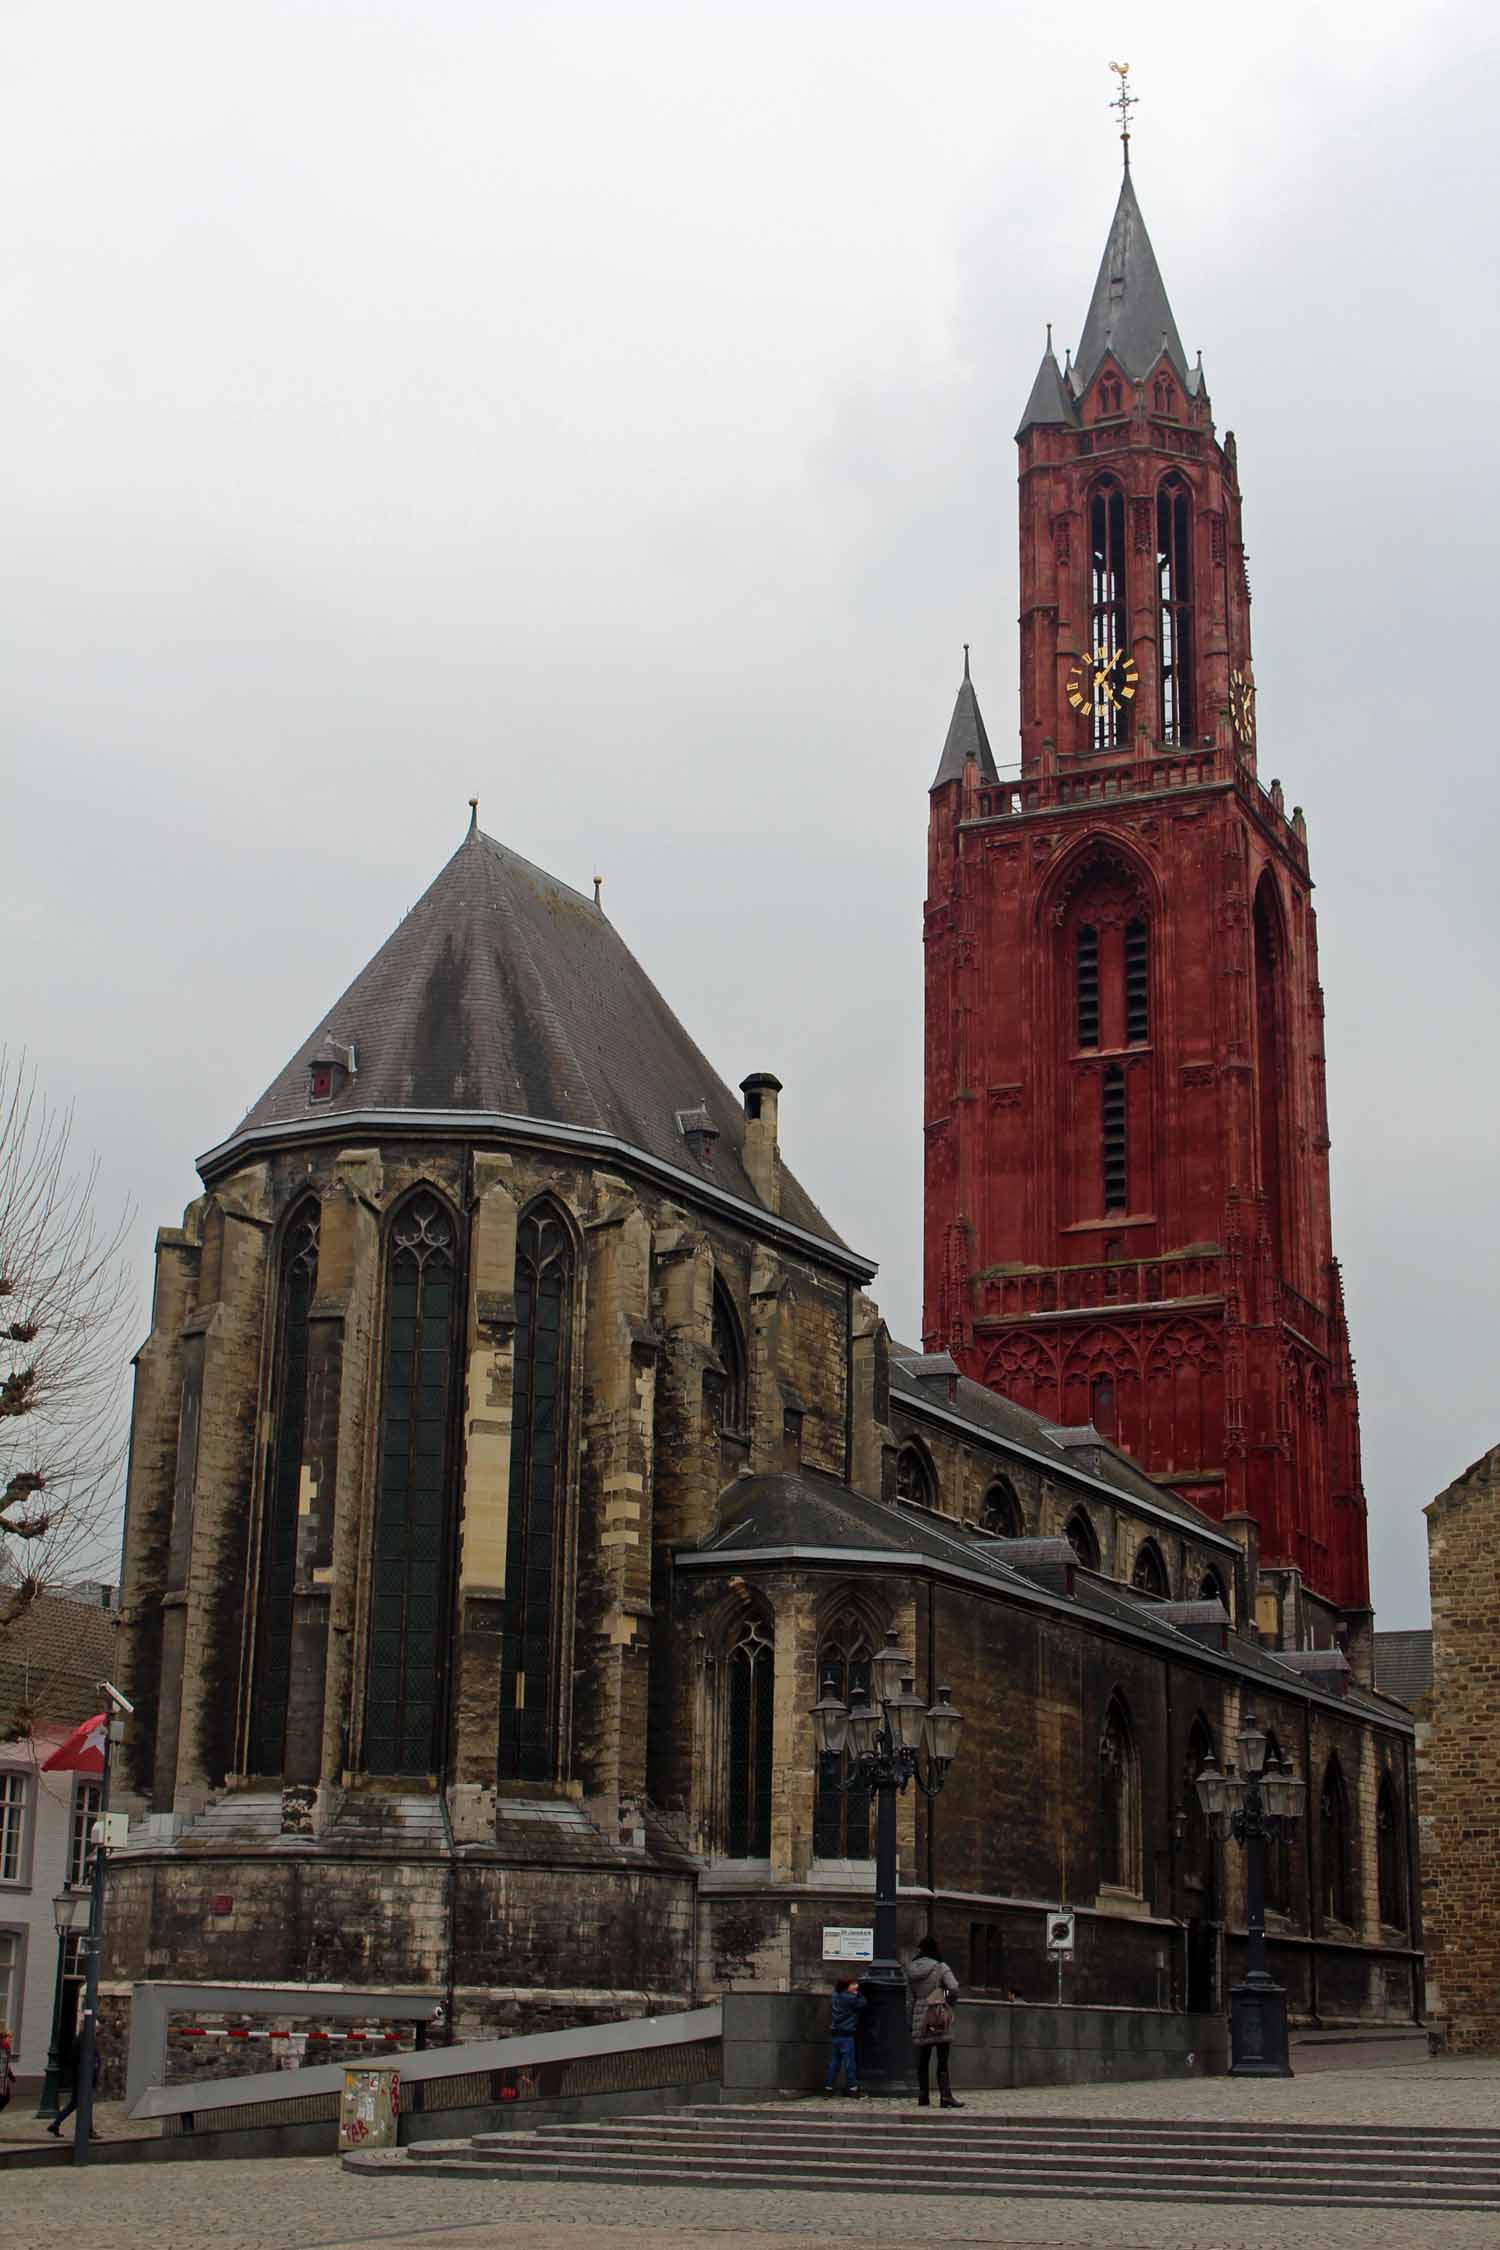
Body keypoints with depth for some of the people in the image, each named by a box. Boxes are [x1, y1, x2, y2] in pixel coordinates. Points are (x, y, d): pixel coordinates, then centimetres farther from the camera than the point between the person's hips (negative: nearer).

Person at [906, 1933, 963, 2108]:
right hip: (940, 2019, -4)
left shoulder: (911, 1969, 7)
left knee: (922, 2060, 13)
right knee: (942, 2061, -2)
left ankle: (923, 2096, 16)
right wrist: (949, 2004, -1)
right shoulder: (940, 1967, -6)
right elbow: (954, 1988, -17)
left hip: (920, 2017, 4)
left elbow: (911, 1996, 4)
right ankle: (945, 2096, -8)